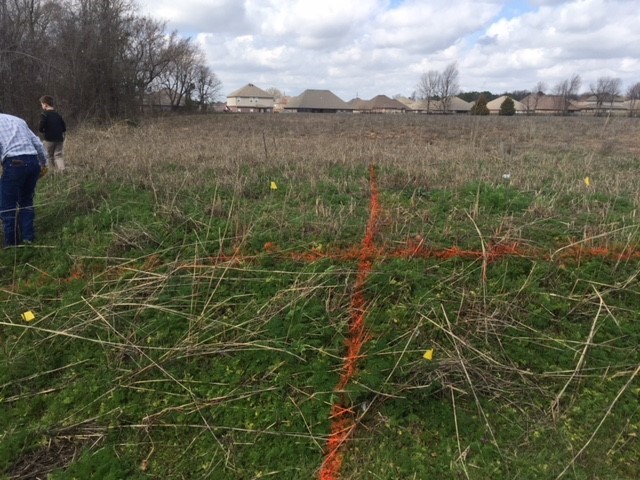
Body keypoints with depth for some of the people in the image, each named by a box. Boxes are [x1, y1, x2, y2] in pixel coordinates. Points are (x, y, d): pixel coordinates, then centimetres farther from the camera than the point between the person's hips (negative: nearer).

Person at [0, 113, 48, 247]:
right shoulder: (18, 120, 24)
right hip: (33, 162, 6)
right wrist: (43, 163, 32)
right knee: (26, 201, 18)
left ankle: (11, 241, 9)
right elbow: (38, 144, 22)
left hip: (14, 163, -6)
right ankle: (28, 237, 18)